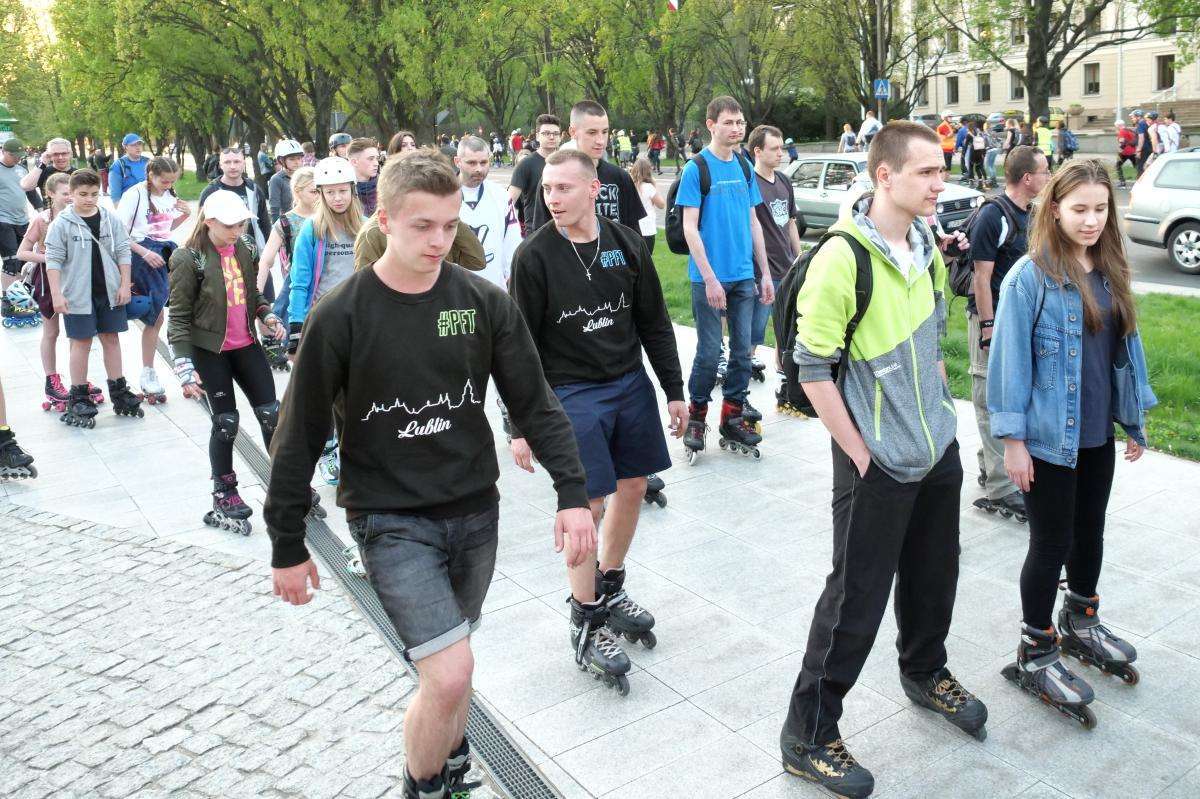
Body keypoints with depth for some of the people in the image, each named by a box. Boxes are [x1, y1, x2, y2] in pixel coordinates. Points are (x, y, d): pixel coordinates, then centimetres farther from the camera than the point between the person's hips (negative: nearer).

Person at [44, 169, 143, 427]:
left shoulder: (110, 219, 2)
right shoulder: (61, 224, -7)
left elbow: (123, 252, 6)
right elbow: (53, 260, -6)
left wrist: (124, 285, 1)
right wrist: (56, 294, -11)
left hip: (109, 292, 3)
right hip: (78, 295, -3)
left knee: (111, 339, 11)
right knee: (81, 342, 3)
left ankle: (119, 392, 21)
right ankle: (78, 398, 12)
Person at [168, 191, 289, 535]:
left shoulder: (245, 249, 3)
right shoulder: (189, 259, -13)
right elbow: (179, 316, -11)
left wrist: (266, 315, -1)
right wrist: (184, 367, -17)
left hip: (246, 345, 5)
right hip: (210, 351, -5)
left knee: (272, 413, 3)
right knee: (226, 422, 0)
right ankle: (224, 496, 17)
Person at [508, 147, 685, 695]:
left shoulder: (625, 244, 2)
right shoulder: (535, 255, -9)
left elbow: (654, 324, 9)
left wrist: (674, 391, 9)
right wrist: (520, 427, -9)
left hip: (631, 383, 5)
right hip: (571, 393, -5)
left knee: (632, 489, 12)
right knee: (587, 503, -4)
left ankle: (610, 589, 34)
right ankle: (585, 622, 13)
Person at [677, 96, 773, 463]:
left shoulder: (744, 167, 10)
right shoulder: (697, 168, -7)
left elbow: (753, 222, 15)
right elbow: (689, 228, -11)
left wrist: (765, 273, 11)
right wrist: (709, 278, -16)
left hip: (744, 277, 6)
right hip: (710, 277, -5)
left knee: (742, 350, 8)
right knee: (709, 352, 0)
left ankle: (733, 419, 20)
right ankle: (696, 418, 17)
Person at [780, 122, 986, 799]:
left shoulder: (926, 246, 5)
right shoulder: (842, 258, -20)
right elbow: (813, 368, -19)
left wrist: (938, 408, 12)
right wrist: (860, 454, -17)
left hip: (939, 451, 8)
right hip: (879, 464, -8)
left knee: (934, 573, 23)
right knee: (857, 598, 0)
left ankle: (927, 672, 50)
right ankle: (808, 736, 17)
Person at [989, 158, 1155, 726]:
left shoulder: (1108, 272, 4)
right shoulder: (1030, 277, -16)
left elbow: (1126, 345, 11)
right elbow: (1009, 359, -16)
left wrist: (1135, 418, 13)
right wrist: (1012, 438, -17)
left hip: (1097, 435, 7)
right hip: (1049, 439, -6)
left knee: (1089, 533, 21)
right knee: (1051, 544, 4)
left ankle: (1081, 624, 44)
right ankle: (1035, 654, 21)